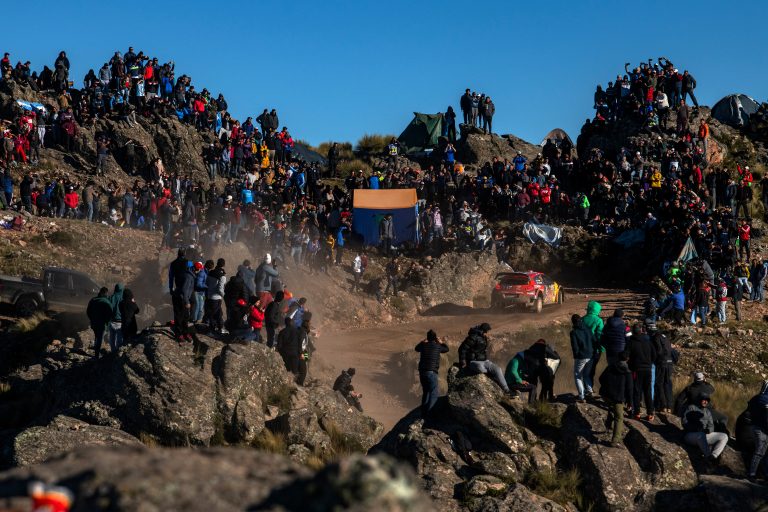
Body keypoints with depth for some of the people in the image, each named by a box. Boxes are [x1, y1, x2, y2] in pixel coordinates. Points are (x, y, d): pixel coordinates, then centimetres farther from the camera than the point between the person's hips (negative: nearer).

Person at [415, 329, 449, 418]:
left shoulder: (423, 345, 7)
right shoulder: (437, 346, -1)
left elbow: (416, 348, 30)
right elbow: (446, 349, 20)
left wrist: (422, 342, 39)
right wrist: (441, 342, 34)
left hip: (422, 372, 5)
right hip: (432, 372, -5)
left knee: (425, 392, 21)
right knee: (434, 394, -5)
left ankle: (423, 413, 26)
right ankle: (428, 413, -19)